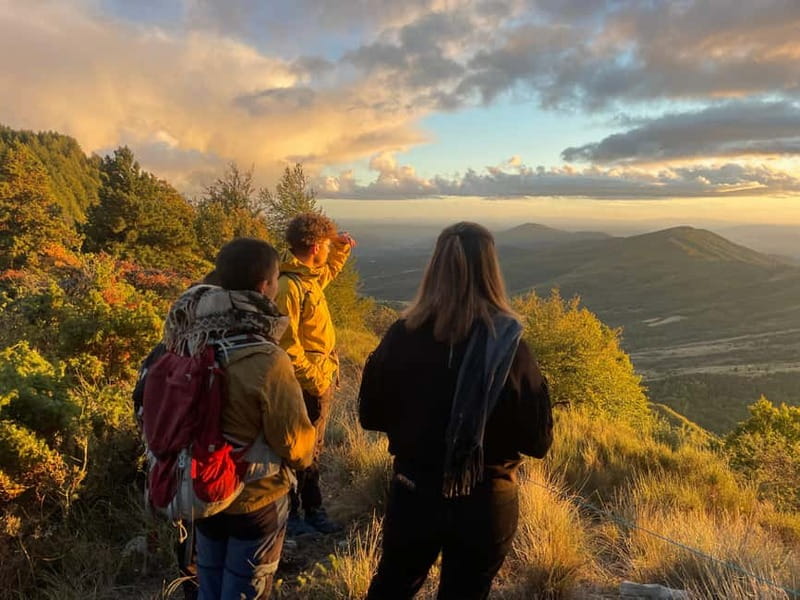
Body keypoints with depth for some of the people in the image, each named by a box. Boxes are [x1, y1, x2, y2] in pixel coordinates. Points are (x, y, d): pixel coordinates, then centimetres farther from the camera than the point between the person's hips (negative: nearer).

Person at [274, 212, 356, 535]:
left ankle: (312, 509, 33)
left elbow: (327, 273, 34)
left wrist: (342, 249, 22)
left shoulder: (310, 276, 7)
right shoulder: (288, 286, -22)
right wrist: (313, 380, -20)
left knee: (313, 449, 19)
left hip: (322, 379, 9)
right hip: (305, 385, -9)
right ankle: (291, 514, 24)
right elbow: (286, 345, -23)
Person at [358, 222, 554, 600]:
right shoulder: (509, 346, -18)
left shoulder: (401, 337, -14)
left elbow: (370, 416, -2)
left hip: (414, 492, 1)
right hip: (485, 502, -1)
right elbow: (539, 441, -10)